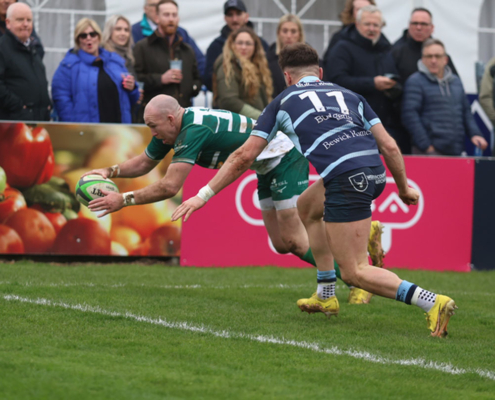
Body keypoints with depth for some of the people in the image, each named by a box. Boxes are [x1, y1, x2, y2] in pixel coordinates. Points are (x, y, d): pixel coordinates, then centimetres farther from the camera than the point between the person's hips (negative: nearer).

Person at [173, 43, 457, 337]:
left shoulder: (283, 102, 19)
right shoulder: (348, 95, 28)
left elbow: (244, 157, 18)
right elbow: (389, 146, 19)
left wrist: (203, 195, 25)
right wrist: (404, 188, 33)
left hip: (348, 180, -6)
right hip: (375, 173, 6)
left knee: (354, 272, 0)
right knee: (308, 206, 33)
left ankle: (432, 302, -19)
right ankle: (326, 296, 34)